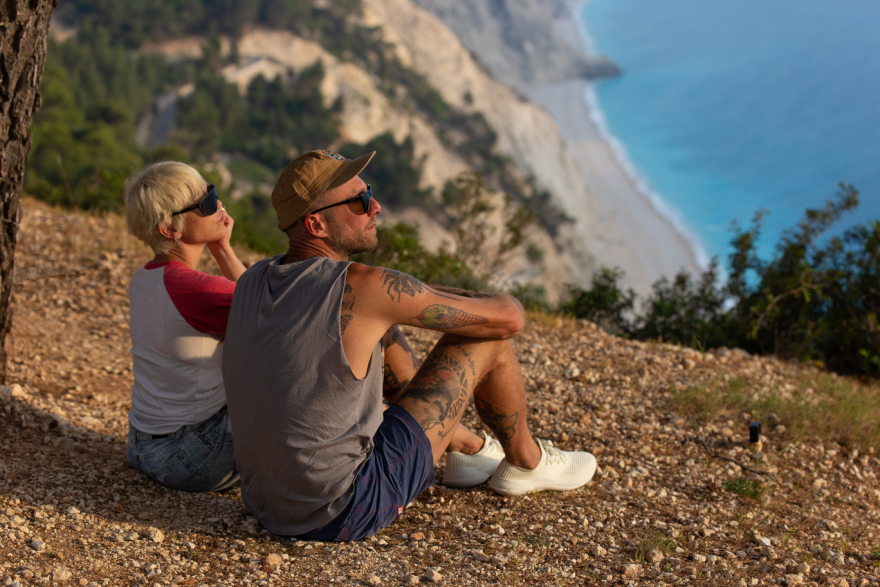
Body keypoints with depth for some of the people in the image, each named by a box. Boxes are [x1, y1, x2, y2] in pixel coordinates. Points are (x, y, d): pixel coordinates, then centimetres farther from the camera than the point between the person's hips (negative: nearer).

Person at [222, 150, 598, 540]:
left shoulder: (252, 281, 1)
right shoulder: (362, 288, -21)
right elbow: (507, 318, -9)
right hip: (346, 513, -8)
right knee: (486, 337, -1)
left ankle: (468, 449, 40)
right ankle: (525, 461, 29)